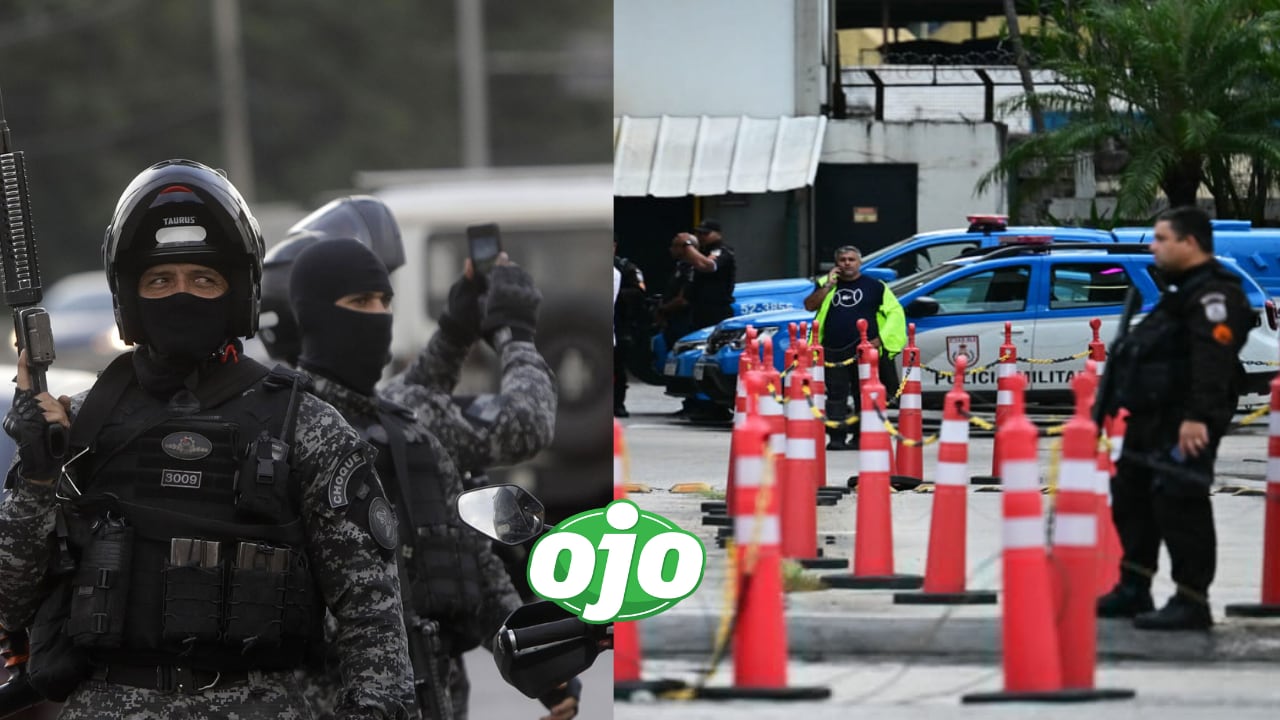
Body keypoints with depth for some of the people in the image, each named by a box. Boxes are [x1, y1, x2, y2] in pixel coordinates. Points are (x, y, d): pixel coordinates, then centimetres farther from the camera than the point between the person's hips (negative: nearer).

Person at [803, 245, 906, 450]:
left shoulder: (874, 286, 7)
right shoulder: (825, 284, 15)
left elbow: (895, 312, 4)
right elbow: (809, 305, 2)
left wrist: (880, 339, -6)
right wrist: (829, 285, -5)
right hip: (834, 353, 2)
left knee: (864, 397, 1)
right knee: (835, 397, -2)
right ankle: (836, 438, 0)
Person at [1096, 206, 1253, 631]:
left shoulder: (1214, 293, -14)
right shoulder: (1182, 290, 21)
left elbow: (1213, 360, -26)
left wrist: (1198, 416, -34)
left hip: (1186, 425, -11)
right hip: (1153, 419, 11)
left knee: (1179, 504, -13)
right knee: (1131, 498, 18)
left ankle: (1192, 603, -12)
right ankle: (1133, 591, 29)